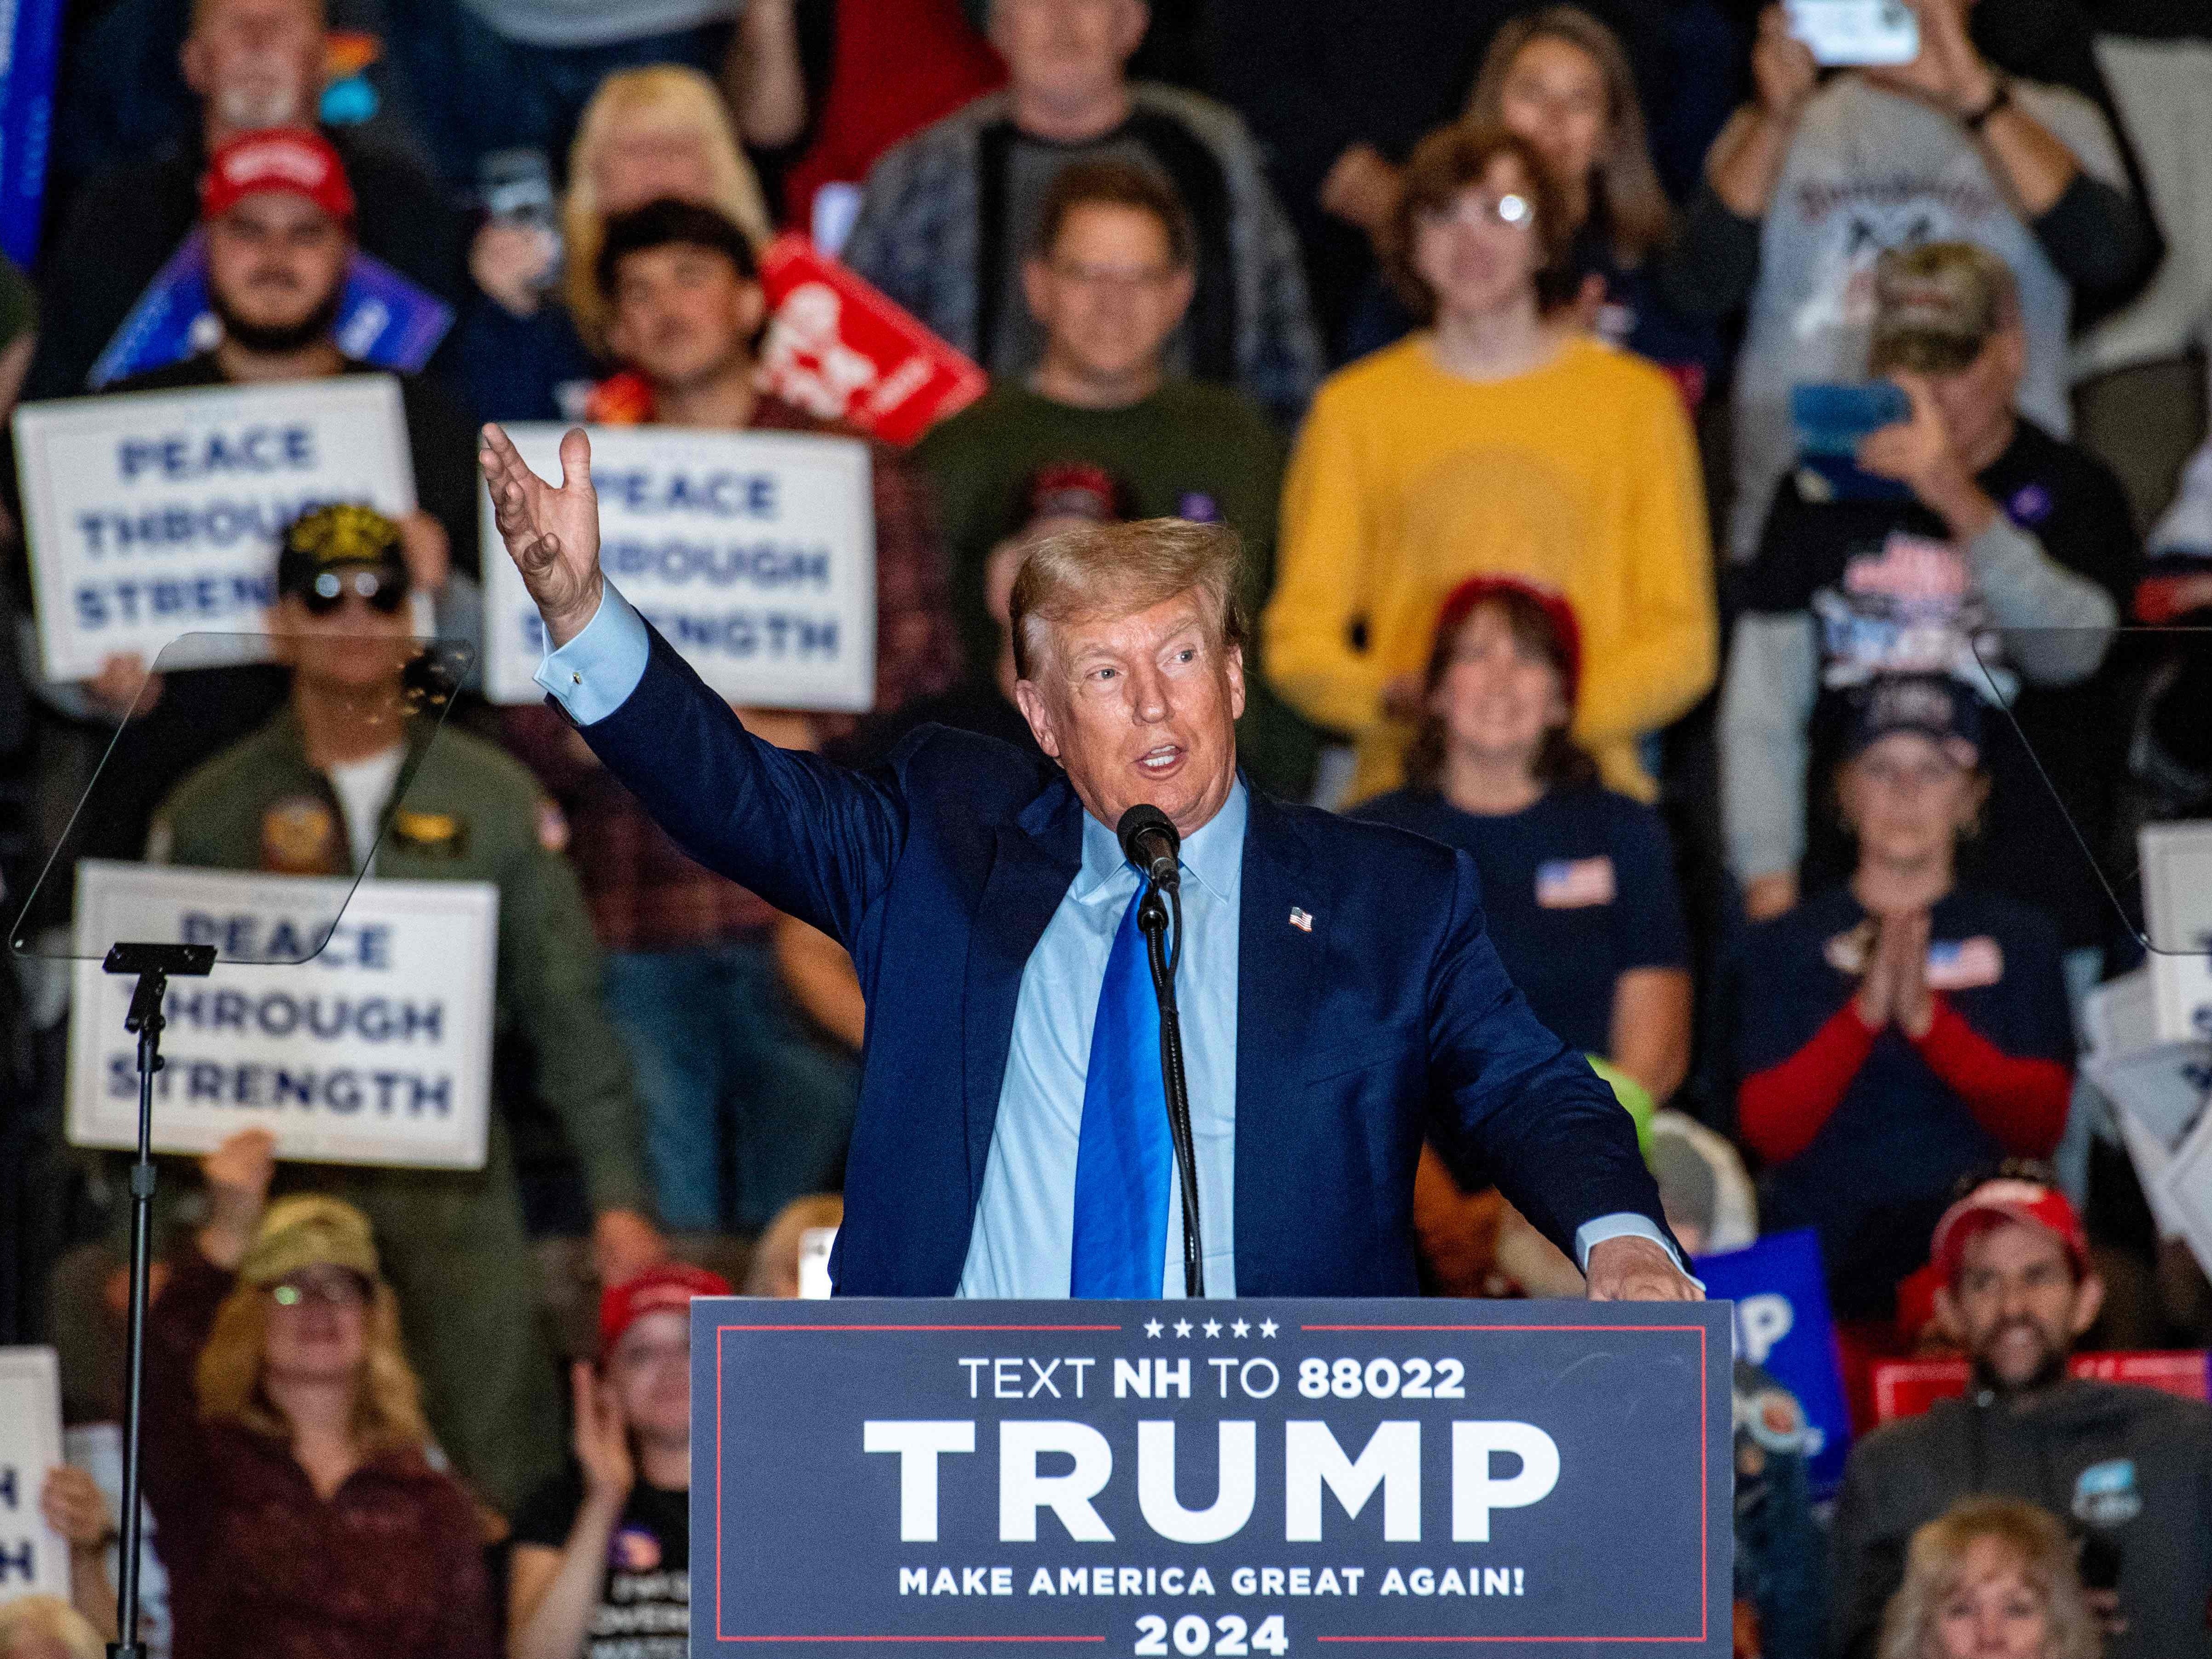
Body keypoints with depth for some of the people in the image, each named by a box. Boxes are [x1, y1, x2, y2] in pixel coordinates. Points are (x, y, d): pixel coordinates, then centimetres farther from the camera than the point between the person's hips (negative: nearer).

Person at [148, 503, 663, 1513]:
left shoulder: (495, 802, 9)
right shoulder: (211, 814, 8)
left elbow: (569, 1011, 9)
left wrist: (618, 1195, 1)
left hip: (453, 1181, 0)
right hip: (276, 1169, 0)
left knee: (507, 1459, -8)